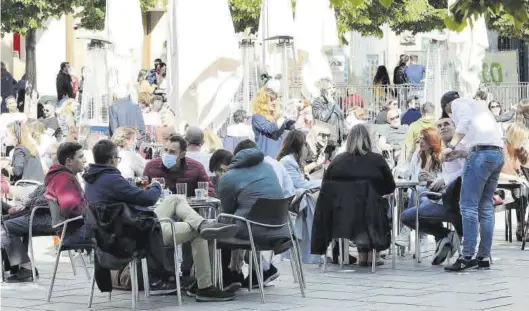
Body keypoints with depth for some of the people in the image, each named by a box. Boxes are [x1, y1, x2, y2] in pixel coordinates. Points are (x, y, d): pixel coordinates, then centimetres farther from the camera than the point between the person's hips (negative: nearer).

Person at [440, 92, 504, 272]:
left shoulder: (458, 103, 7)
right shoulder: (478, 105, 32)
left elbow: (465, 121, -13)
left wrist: (451, 146, -19)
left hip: (482, 152, -8)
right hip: (499, 154, 8)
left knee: (468, 206, -9)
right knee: (486, 206, 10)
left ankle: (467, 256, -14)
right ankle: (484, 257, 8)